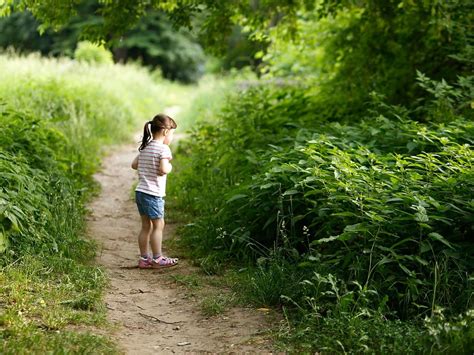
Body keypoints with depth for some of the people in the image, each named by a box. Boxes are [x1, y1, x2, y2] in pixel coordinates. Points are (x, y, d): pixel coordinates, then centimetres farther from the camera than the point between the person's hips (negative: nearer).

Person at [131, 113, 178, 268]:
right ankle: (157, 259, 10)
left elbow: (134, 165, 16)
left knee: (146, 226, 14)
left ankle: (144, 258, 18)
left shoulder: (145, 147, 12)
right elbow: (163, 170, -24)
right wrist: (169, 166, -5)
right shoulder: (163, 148, -13)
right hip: (153, 194, -8)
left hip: (140, 191, 8)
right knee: (158, 225, 4)